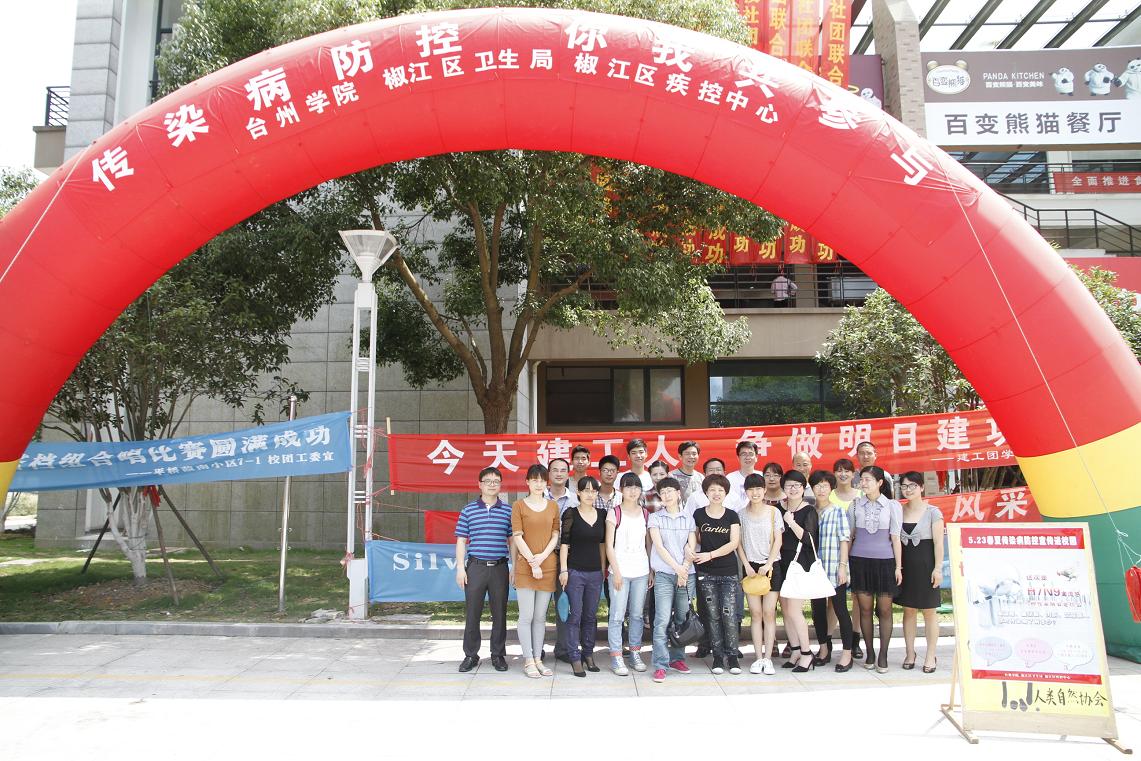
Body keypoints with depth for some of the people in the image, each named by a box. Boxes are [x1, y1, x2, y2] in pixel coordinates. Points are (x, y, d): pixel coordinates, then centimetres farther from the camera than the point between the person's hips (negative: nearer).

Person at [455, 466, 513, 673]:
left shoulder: (508, 511, 6)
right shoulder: (468, 510, 5)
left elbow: (513, 540, 9)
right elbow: (461, 541, 7)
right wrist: (460, 567, 0)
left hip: (500, 568, 1)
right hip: (475, 567, 0)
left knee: (500, 613, 7)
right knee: (472, 613, 3)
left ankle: (498, 654, 20)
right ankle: (470, 655, 17)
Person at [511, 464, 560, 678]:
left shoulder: (553, 506, 10)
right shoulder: (518, 506, -1)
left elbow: (555, 535, 7)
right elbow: (517, 537, -6)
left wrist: (543, 556, -9)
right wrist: (533, 562, -12)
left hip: (548, 566, 3)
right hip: (525, 567, -3)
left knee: (540, 617, 9)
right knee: (526, 616, -1)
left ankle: (538, 659, 17)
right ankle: (528, 661, 7)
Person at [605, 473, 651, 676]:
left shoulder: (645, 513, 9)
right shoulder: (614, 513, -2)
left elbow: (648, 544, 12)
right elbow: (609, 546, -4)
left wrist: (651, 570, 5)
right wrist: (616, 571, -10)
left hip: (641, 571, 4)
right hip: (621, 570, -4)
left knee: (637, 614, 10)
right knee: (617, 615, -3)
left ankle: (635, 653, 21)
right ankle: (616, 657, 4)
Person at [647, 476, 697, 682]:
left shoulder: (688, 519, 10)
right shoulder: (655, 518, 3)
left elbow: (691, 547, 5)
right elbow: (659, 547, -5)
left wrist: (684, 569, -8)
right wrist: (677, 568, -11)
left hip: (686, 574, 3)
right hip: (664, 575, -3)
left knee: (682, 619, 7)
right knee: (662, 621, -8)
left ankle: (677, 658, 20)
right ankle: (660, 665, -6)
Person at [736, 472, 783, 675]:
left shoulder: (773, 512, 2)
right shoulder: (741, 514, 5)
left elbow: (778, 540, -1)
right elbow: (738, 543, 5)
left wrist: (768, 565, -9)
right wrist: (747, 566, -6)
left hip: (771, 566, -1)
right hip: (751, 567, 1)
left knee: (769, 613, -2)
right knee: (755, 614, 2)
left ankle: (768, 658, 4)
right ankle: (758, 658, 8)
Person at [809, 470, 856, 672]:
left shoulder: (838, 511, -2)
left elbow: (844, 540, -6)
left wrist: (842, 565, -12)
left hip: (834, 568, -4)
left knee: (840, 609, 0)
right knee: (818, 609, 11)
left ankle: (846, 653, 7)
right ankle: (824, 649, 24)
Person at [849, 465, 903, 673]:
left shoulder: (892, 506, 0)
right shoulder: (855, 505, 6)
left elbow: (895, 537, 0)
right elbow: (849, 535, 10)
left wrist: (898, 566, -2)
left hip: (885, 561, -2)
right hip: (860, 560, 2)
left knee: (884, 610, 2)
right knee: (865, 609, 5)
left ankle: (883, 656, 12)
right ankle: (869, 653, 16)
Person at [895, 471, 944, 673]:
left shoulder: (932, 512, -5)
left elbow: (938, 542, -6)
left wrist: (938, 568, -12)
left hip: (925, 565, -4)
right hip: (905, 565, 4)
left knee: (929, 611, 4)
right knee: (908, 610, 9)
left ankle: (930, 656, 14)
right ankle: (909, 653, 19)